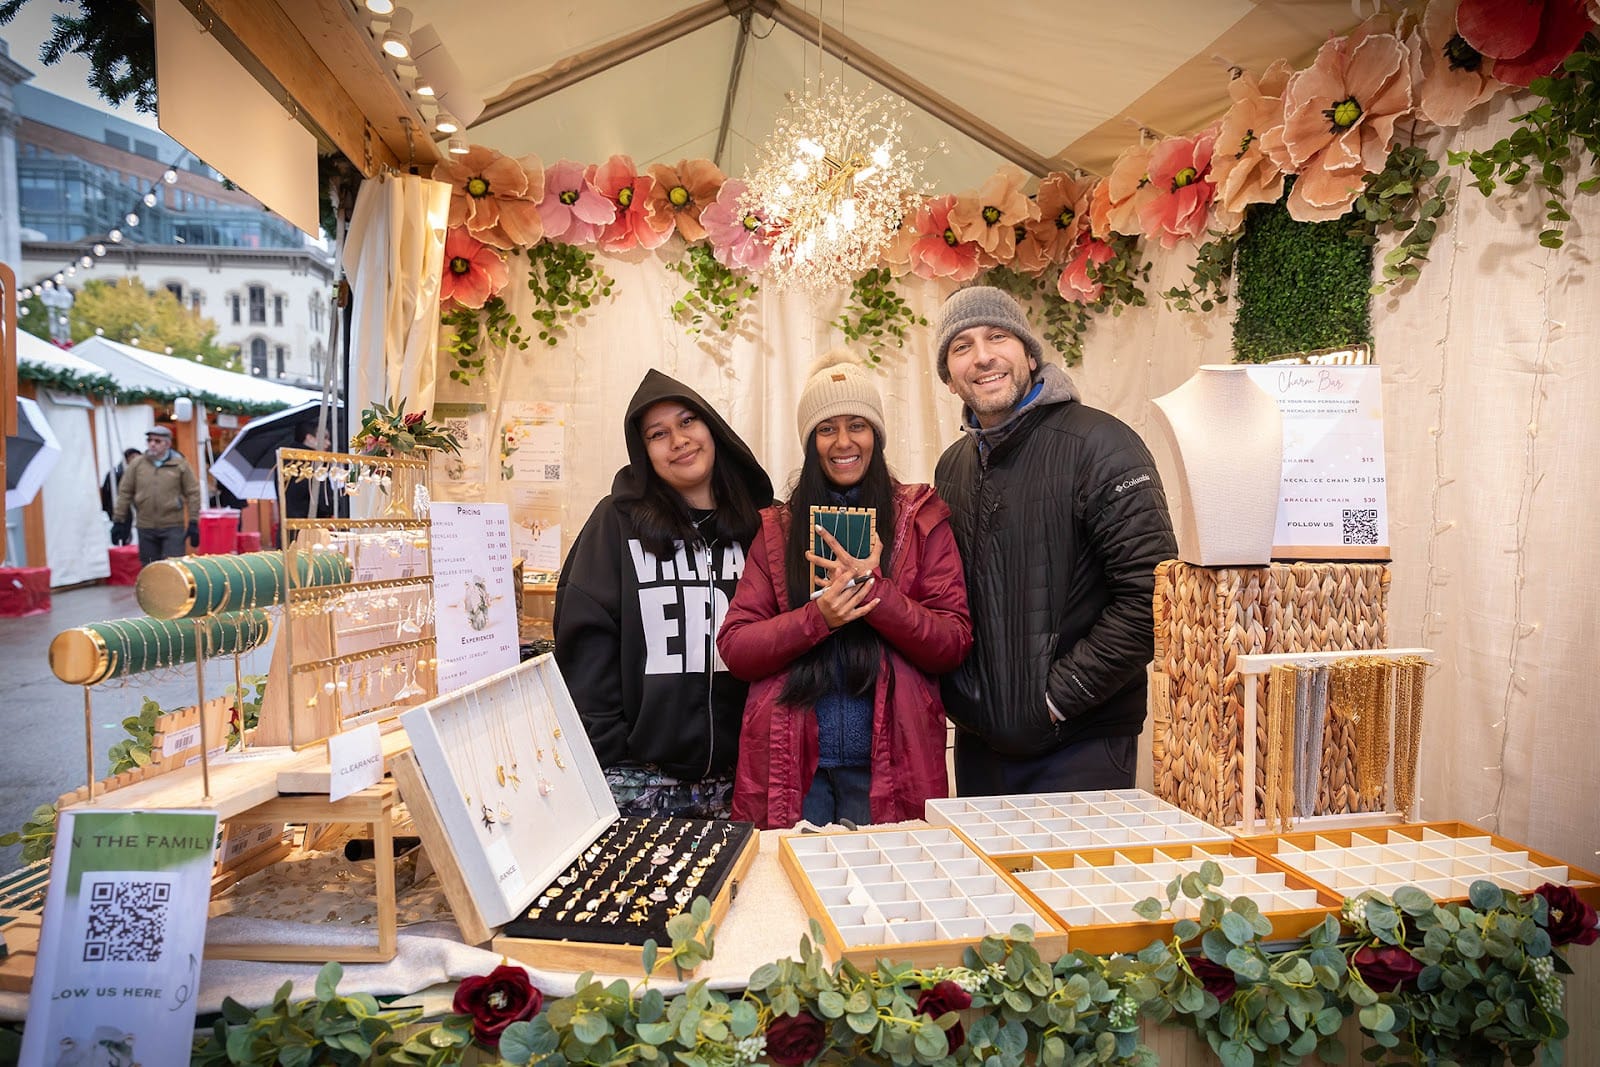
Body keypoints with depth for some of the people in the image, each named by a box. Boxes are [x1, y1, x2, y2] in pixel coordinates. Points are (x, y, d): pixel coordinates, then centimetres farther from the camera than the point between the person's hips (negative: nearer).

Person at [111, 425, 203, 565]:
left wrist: (193, 523, -4)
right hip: (145, 527, 3)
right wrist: (118, 521, 6)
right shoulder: (136, 464, 5)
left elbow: (193, 493, 0)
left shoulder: (180, 465, 0)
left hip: (173, 527, -3)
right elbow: (124, 492, 8)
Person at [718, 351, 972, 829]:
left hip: (887, 765, -1)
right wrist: (817, 617, -17)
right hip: (789, 762, 1)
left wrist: (872, 590, -18)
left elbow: (954, 643, -3)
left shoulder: (921, 517, 4)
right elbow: (733, 647, 0)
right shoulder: (777, 528, 7)